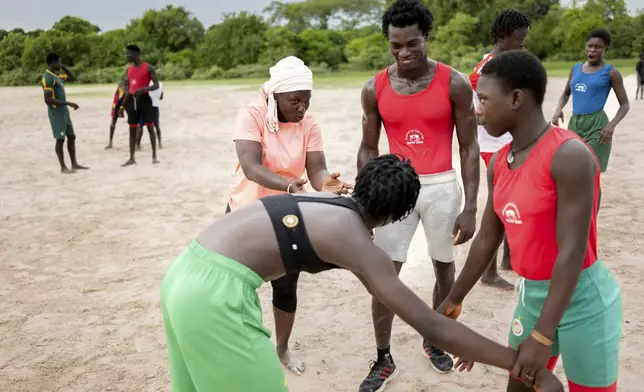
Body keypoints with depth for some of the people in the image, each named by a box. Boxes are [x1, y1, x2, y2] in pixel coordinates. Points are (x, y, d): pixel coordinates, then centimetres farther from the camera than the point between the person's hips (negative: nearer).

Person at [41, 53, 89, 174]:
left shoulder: (56, 75, 13)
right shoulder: (47, 78, -17)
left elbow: (73, 77, 25)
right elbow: (48, 100, -24)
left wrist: (63, 67, 12)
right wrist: (68, 103, -24)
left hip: (64, 111, 10)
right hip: (56, 113, -10)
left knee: (71, 137, 11)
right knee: (60, 139, -5)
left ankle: (74, 164, 17)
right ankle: (63, 167, 1)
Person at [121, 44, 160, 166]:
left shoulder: (148, 68, -5)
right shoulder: (129, 69, 13)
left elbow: (156, 85, -9)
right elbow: (129, 87, 18)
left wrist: (142, 89, -24)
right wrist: (124, 102, 10)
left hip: (144, 98, -5)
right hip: (132, 100, 6)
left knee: (150, 127, -1)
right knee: (132, 129, 5)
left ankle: (154, 156, 8)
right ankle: (132, 158, 10)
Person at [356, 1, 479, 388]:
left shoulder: (455, 83, -7)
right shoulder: (375, 88, -2)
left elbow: (469, 147, -4)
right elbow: (369, 148, 6)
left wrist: (470, 206, -9)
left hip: (442, 187, 0)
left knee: (445, 268, 14)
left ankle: (434, 341, 37)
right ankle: (384, 360, 14)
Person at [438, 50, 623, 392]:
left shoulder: (568, 155, -22)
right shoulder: (499, 163, 1)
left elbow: (572, 251, -24)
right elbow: (486, 240, 8)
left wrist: (542, 336, -25)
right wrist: (452, 302, 14)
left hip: (581, 300, -7)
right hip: (531, 295, 7)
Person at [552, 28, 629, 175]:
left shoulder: (610, 72, -2)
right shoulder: (576, 68, 11)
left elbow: (625, 104, 0)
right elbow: (566, 93, 25)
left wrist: (612, 124, -18)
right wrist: (559, 109, 3)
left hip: (596, 125, -5)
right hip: (574, 123, 6)